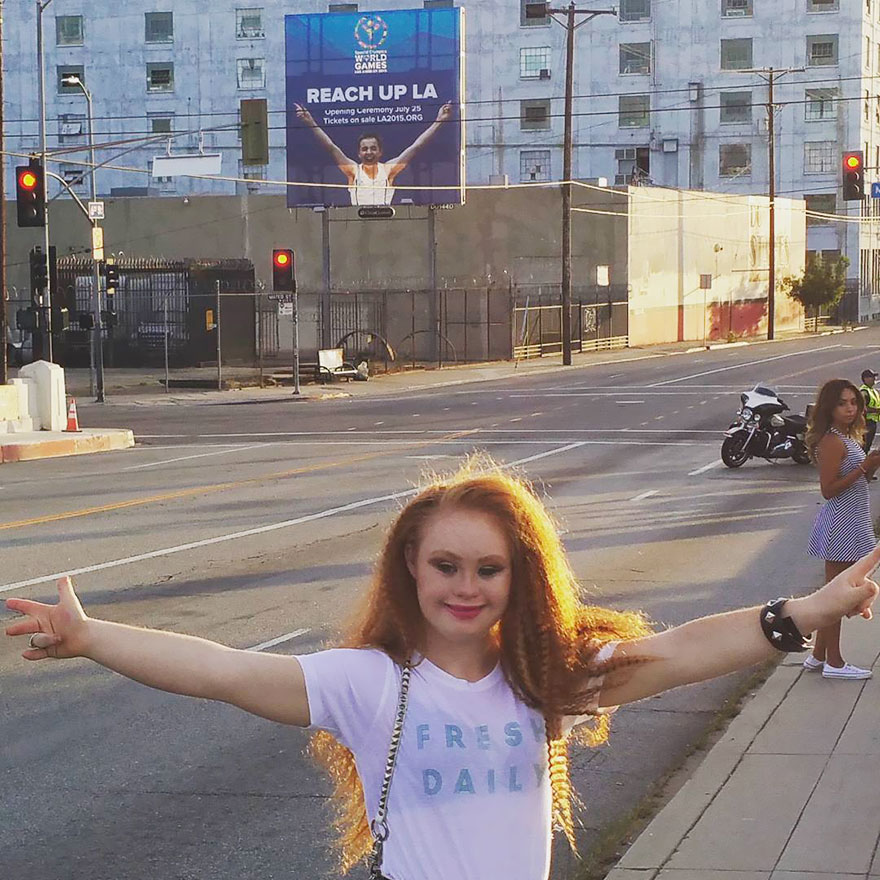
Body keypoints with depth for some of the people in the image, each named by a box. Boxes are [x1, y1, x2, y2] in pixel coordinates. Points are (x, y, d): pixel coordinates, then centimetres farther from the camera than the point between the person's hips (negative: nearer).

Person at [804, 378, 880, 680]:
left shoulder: (848, 438, 11)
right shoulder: (832, 443, -18)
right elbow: (829, 489, -21)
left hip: (850, 523, 10)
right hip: (841, 525, -10)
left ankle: (818, 655, 23)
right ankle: (833, 662, 6)